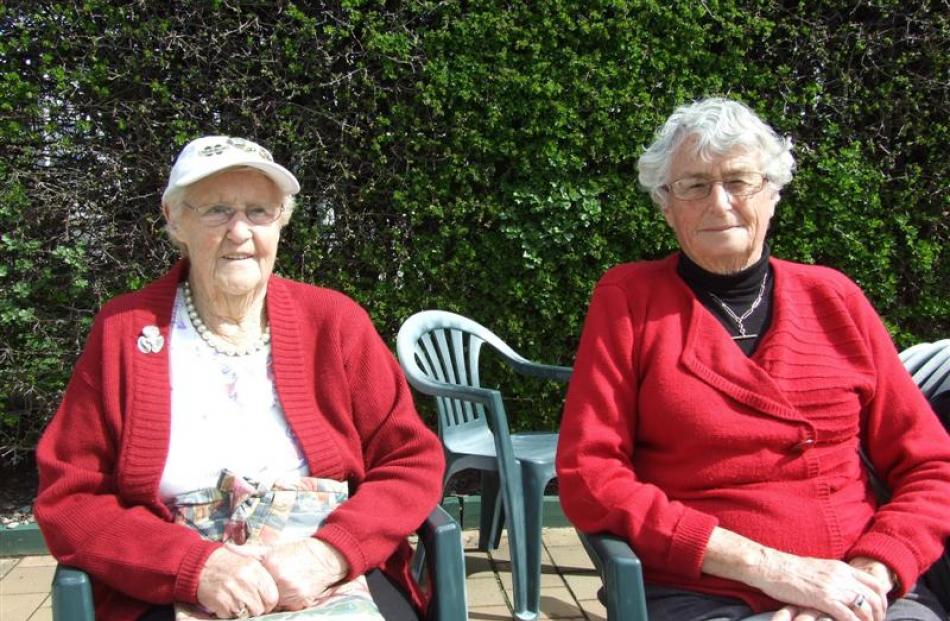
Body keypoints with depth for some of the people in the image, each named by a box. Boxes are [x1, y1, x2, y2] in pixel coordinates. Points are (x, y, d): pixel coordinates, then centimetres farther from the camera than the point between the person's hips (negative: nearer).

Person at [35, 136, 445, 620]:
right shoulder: (123, 331, 2)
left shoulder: (334, 321, 3)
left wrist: (329, 553, -15)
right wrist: (196, 566, -15)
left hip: (337, 582, 1)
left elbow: (415, 462, 2)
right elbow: (67, 498, 0)